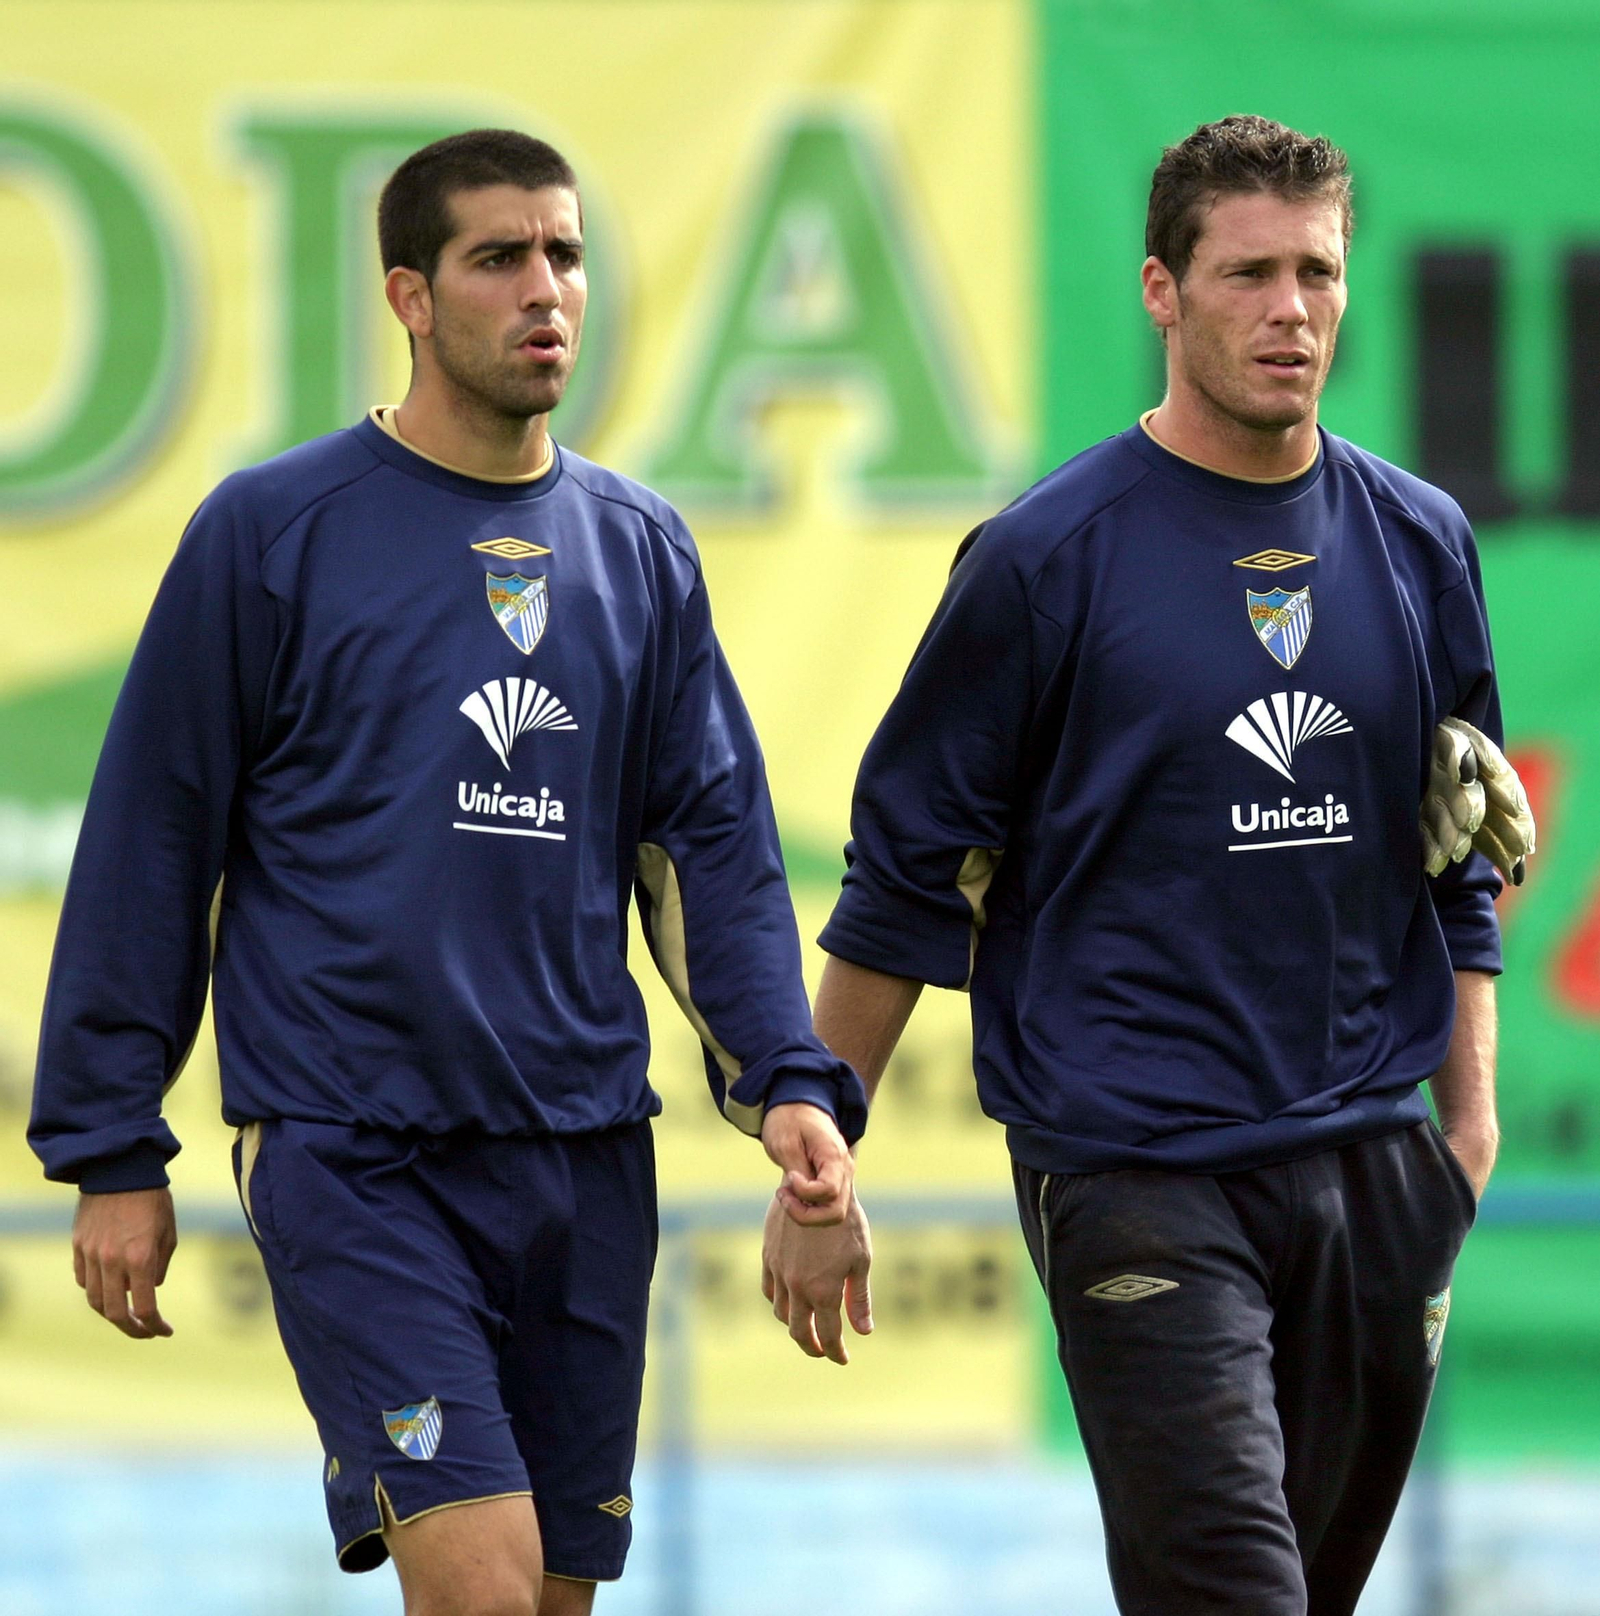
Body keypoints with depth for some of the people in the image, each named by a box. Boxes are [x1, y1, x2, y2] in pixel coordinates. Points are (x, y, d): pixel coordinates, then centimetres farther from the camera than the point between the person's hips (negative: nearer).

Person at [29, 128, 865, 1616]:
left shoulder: (639, 549, 11)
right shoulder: (272, 532, -2)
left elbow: (714, 838, 13)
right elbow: (150, 839, 0)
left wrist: (786, 1079, -2)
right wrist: (111, 1151, -1)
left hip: (584, 1154, 5)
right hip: (351, 1153, -5)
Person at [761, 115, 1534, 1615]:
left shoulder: (1419, 542, 9)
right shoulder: (1047, 556, -4)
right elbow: (906, 869, 0)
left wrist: (1468, 1107, 11)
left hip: (1371, 1161, 5)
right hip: (1132, 1164, -5)